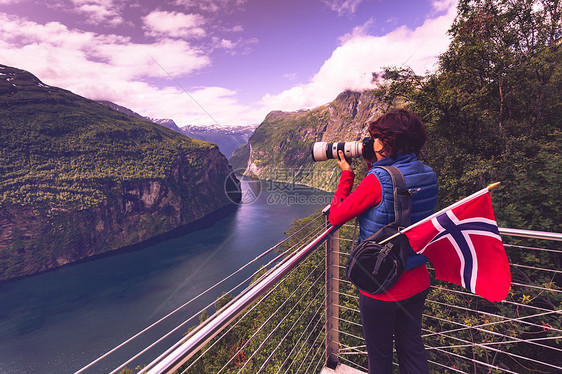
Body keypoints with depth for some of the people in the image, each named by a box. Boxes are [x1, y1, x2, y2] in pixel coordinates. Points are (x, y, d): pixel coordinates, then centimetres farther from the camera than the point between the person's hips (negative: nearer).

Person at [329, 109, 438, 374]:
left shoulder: (378, 179, -26)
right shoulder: (428, 175, -4)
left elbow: (335, 217, -17)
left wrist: (346, 173, -9)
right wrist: (373, 167, 7)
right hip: (417, 283, 7)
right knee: (412, 347, 26)